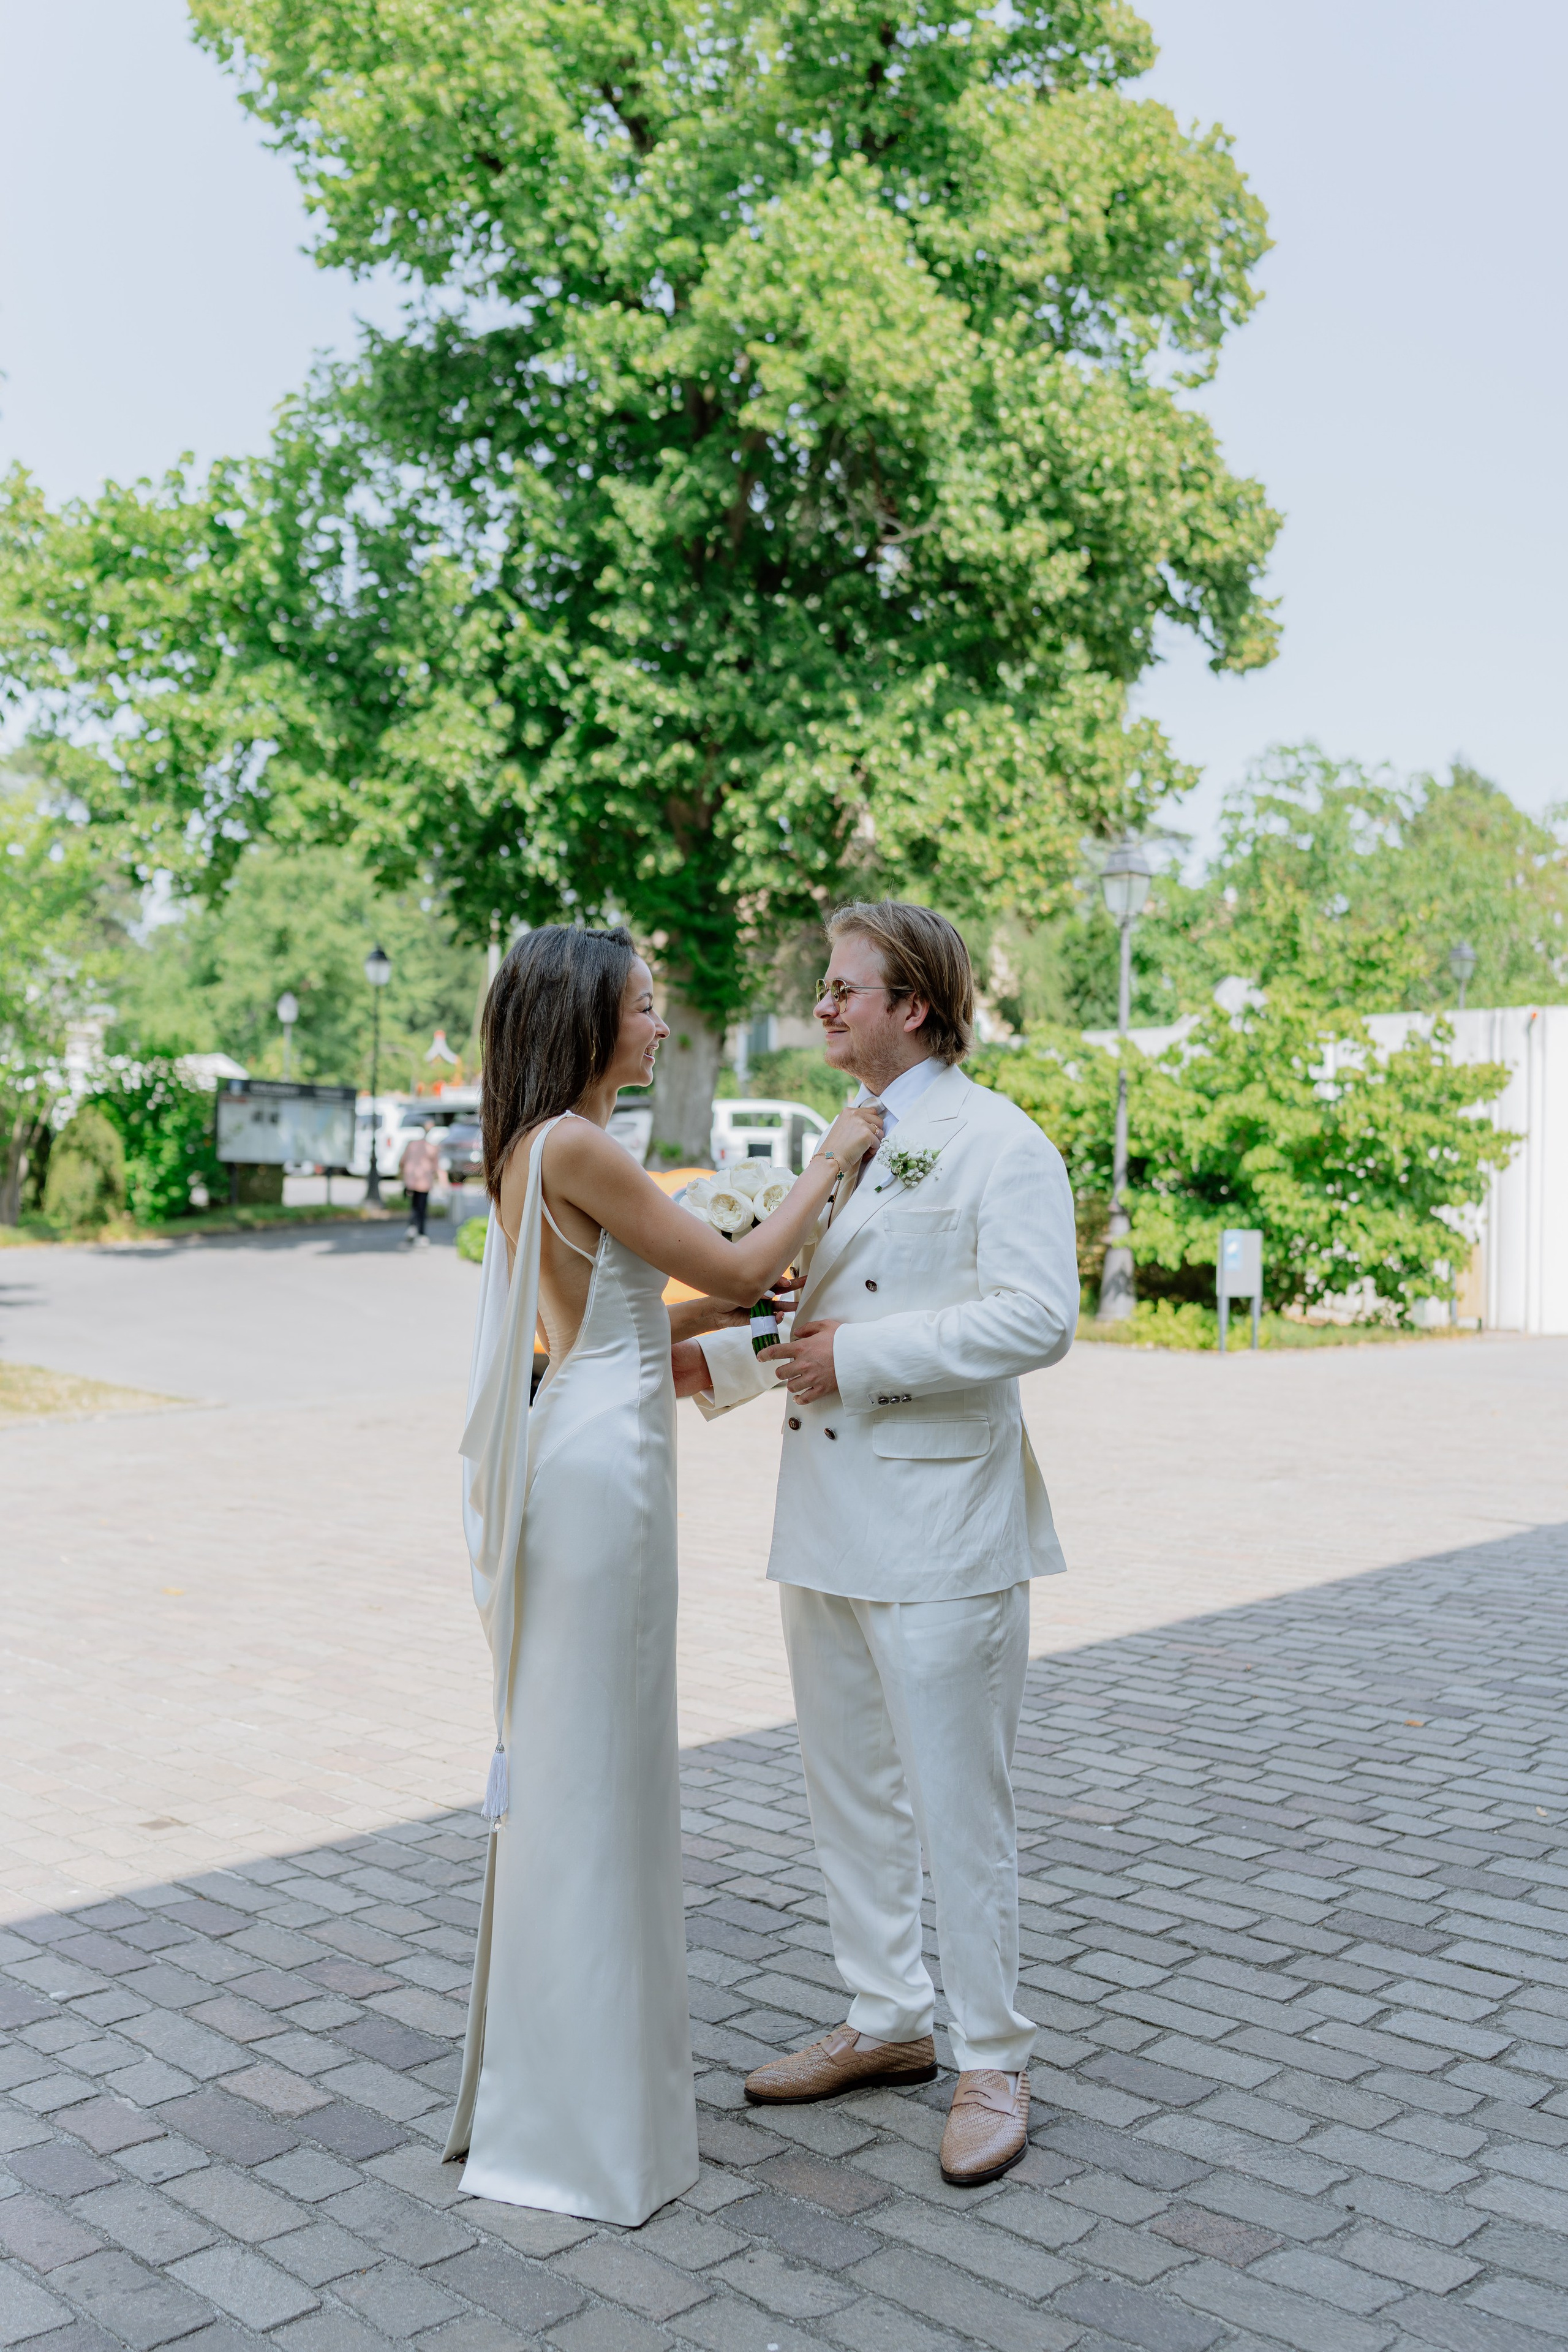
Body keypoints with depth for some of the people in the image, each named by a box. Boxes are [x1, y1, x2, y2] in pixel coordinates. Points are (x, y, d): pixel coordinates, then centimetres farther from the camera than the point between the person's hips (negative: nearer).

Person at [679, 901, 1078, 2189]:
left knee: (959, 1806, 2)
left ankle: (992, 2060, 19)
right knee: (849, 1792, 17)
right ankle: (888, 2021, 34)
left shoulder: (999, 1144, -11)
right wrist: (707, 1358, 12)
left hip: (939, 1527, -8)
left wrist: (862, 1357, -21)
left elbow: (1037, 1318, -22)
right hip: (827, 1520, 9)